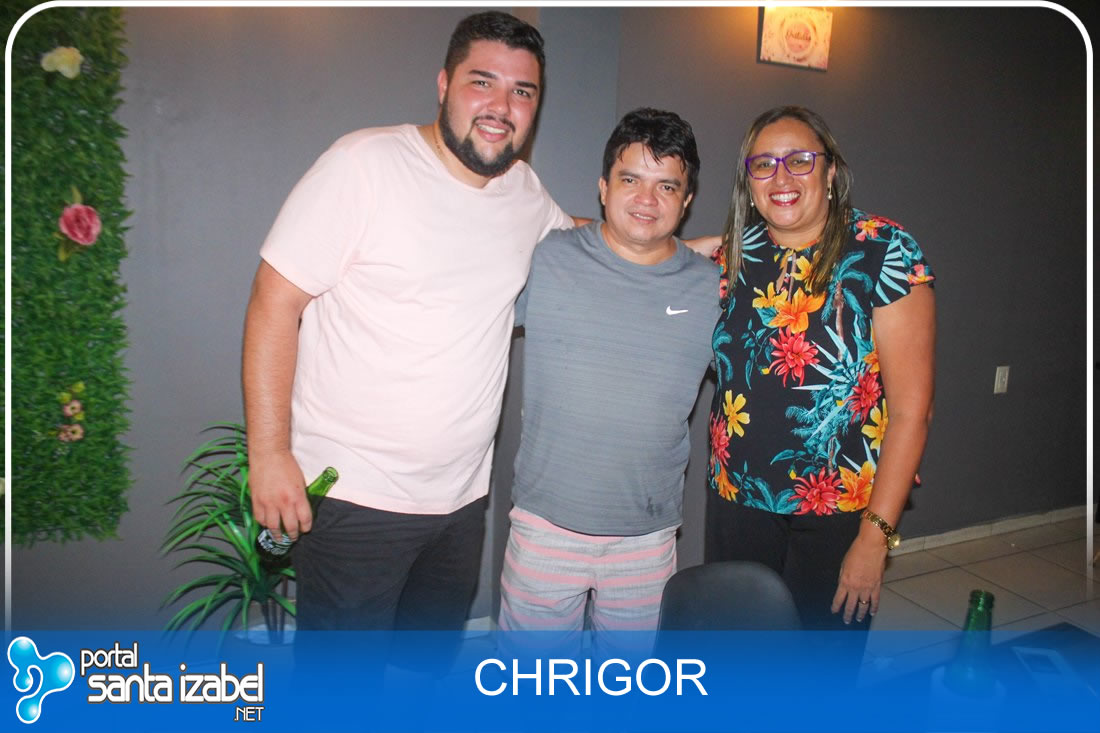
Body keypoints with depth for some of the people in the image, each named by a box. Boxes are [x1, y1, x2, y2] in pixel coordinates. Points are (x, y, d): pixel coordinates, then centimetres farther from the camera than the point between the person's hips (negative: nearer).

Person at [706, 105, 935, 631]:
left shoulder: (882, 253, -12)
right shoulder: (735, 254, 1)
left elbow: (912, 409, -14)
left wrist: (876, 536, -15)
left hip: (839, 512, -3)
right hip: (736, 503, 4)